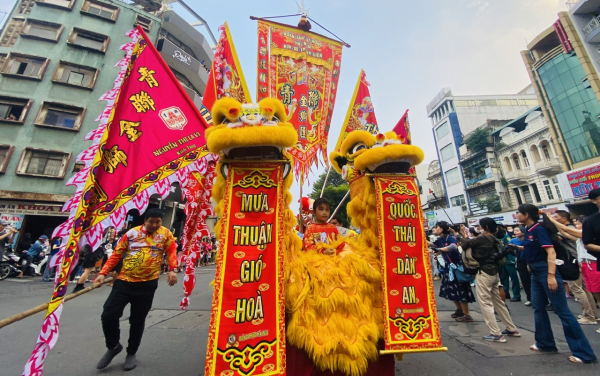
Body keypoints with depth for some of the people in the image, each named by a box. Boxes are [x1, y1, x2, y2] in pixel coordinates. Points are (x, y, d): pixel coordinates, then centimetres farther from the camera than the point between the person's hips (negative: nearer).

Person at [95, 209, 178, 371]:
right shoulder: (132, 233, 1)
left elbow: (172, 252, -8)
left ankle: (131, 354, 34)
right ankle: (113, 346, 32)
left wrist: (172, 270, -22)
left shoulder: (166, 234, -2)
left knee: (137, 320, 11)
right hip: (124, 281, 2)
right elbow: (116, 254, 5)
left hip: (147, 284, -1)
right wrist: (103, 273, -1)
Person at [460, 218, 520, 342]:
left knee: (485, 303, -1)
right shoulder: (494, 239, 10)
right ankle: (512, 329, 32)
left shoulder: (482, 238, -14)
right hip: (494, 273, 9)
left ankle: (496, 334, 1)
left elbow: (465, 244, -10)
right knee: (498, 301, 21)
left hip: (484, 273, -9)